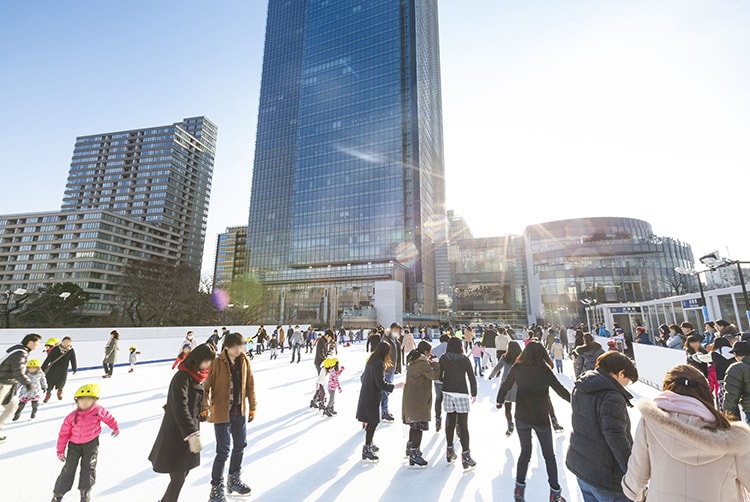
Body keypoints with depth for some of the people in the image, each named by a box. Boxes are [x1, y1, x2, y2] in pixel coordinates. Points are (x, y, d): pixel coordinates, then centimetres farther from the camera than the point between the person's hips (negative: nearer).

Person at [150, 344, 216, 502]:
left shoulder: (199, 376, 4)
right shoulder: (182, 377, -23)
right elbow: (180, 408, -29)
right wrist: (192, 434, -32)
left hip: (189, 432, 8)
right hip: (176, 434, -8)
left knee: (184, 471, 20)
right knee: (178, 477, 2)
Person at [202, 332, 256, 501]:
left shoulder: (244, 360, -6)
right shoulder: (217, 363, -19)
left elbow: (250, 384, 2)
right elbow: (206, 386, -13)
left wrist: (252, 407, 6)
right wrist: (205, 408, -24)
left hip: (240, 412, 5)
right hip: (222, 413, -5)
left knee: (240, 446, 19)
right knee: (223, 451, 0)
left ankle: (234, 479, 41)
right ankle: (216, 488, 23)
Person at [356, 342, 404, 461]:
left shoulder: (371, 361, 7)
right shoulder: (379, 364, -22)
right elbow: (381, 384, -24)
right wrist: (395, 386, -16)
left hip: (366, 395, 9)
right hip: (372, 397, -9)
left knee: (371, 421, 20)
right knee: (373, 422, -1)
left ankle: (369, 444, 33)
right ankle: (366, 451, 6)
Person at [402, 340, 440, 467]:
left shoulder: (413, 362, 10)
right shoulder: (422, 364, -22)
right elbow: (435, 375, -20)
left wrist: (430, 363, 6)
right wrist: (435, 363, -7)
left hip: (411, 399, 10)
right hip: (419, 401, -10)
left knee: (414, 425, 22)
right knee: (419, 426, -2)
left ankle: (411, 448, 35)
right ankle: (414, 454, 5)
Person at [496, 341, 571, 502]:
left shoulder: (517, 368, -6)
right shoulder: (544, 369, -14)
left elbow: (506, 386, 3)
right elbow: (560, 389, -12)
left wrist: (499, 401, 19)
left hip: (521, 418, 2)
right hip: (541, 418, -2)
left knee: (525, 452, 20)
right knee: (549, 455, 19)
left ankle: (519, 488, 17)